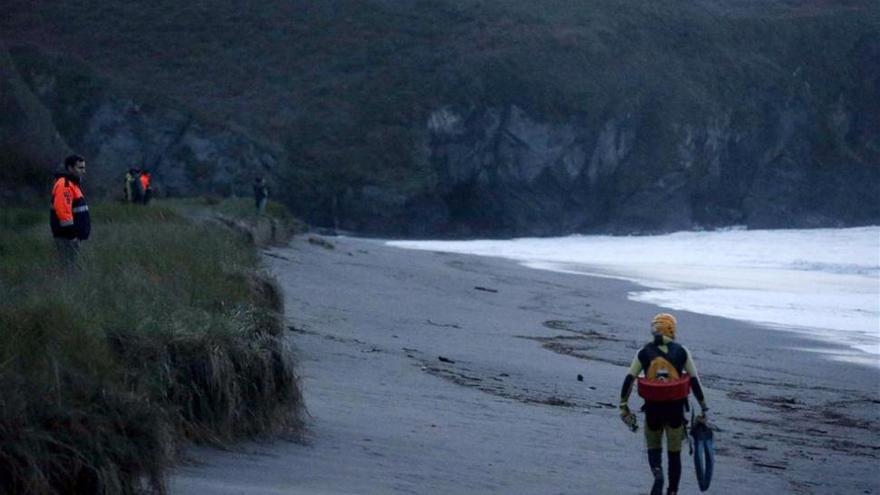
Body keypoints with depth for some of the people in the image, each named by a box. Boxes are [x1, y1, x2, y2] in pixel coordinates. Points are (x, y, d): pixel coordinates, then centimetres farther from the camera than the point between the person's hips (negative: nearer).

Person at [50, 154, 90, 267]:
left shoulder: (72, 183, 18)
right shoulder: (64, 184, -16)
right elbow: (62, 211, -25)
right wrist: (71, 234, -25)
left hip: (72, 234, 11)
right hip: (67, 236, -11)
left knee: (72, 266, 14)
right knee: (68, 267, -9)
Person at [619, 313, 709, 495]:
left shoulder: (644, 352, 0)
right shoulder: (681, 352, -1)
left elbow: (629, 380, -3)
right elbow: (695, 381, 1)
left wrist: (623, 406, 4)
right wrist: (703, 408, 8)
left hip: (652, 408, 0)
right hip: (675, 408, 0)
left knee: (654, 448, 17)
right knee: (674, 453, 14)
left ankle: (657, 473, -12)